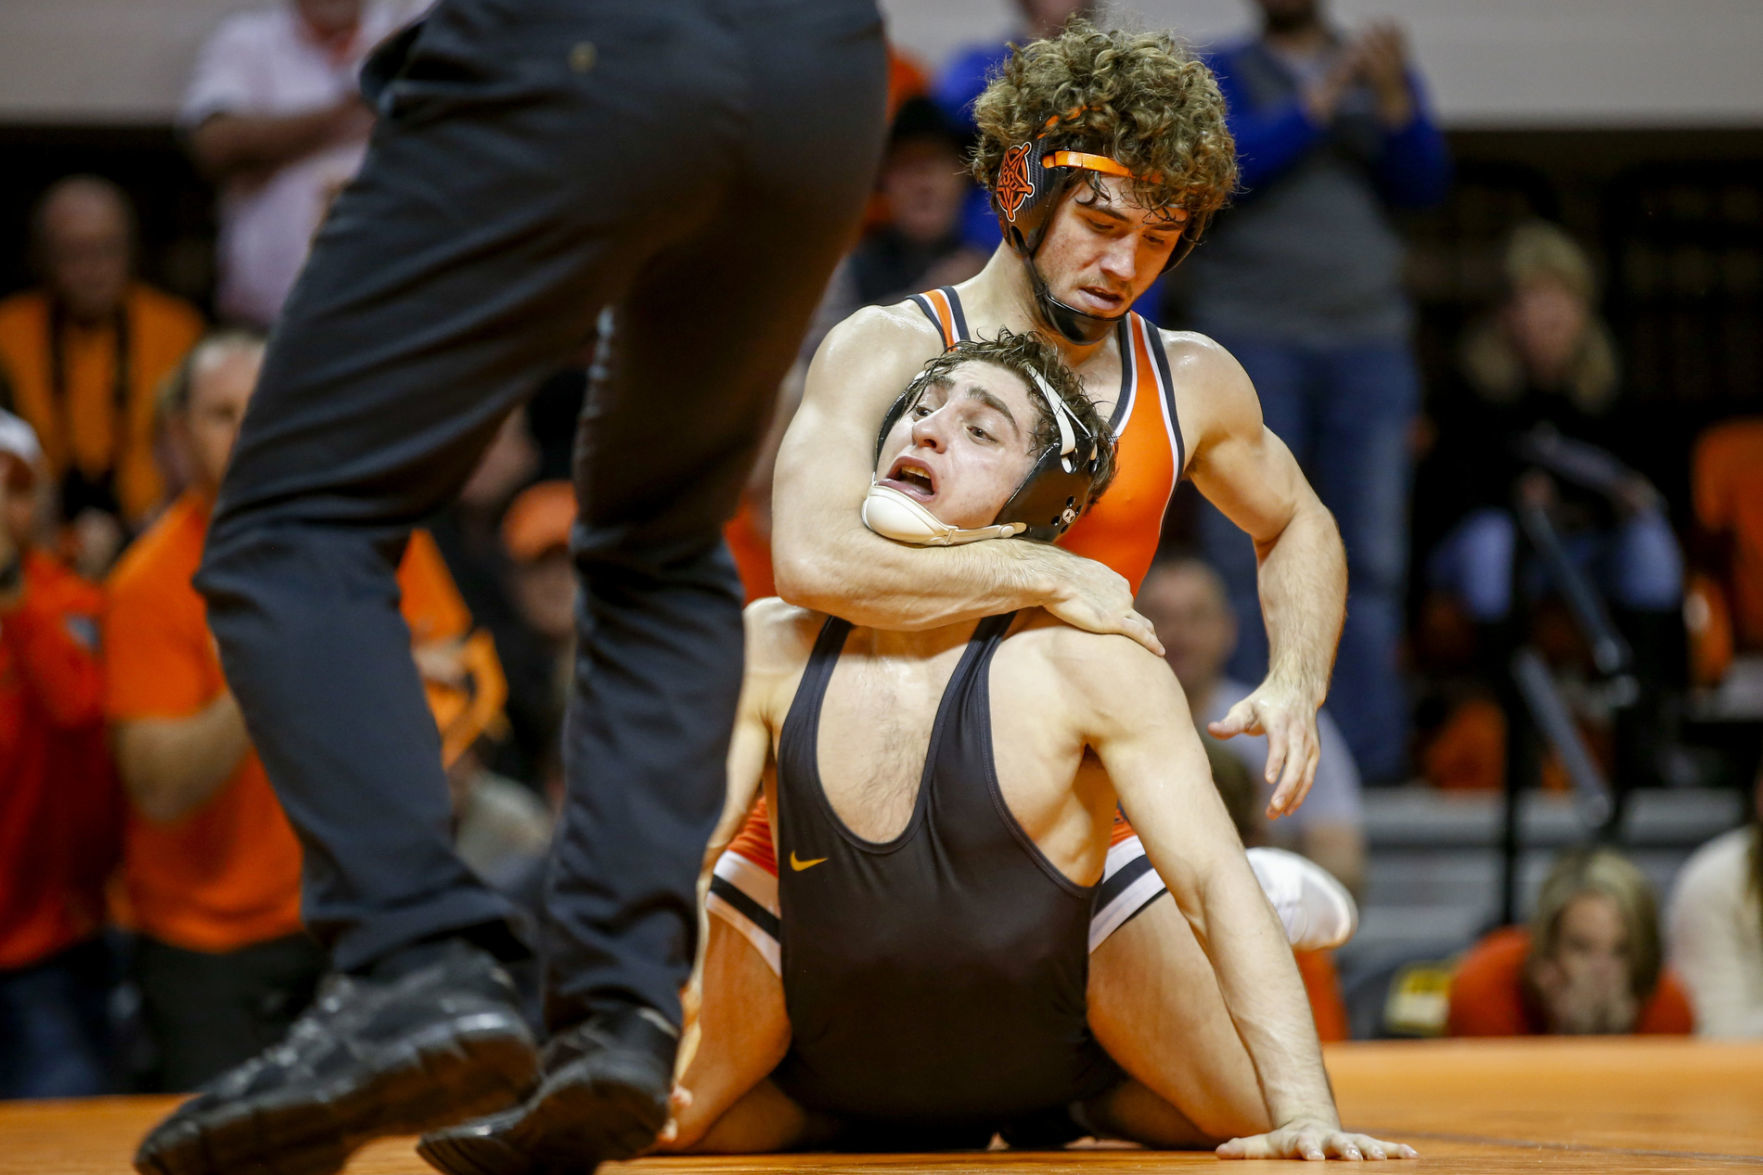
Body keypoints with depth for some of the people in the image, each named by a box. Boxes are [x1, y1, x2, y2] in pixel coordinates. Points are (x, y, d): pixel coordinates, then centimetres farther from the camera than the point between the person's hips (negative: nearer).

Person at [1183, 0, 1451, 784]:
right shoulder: (1222, 76, 10)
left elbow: (1424, 184, 3)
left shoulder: (1381, 75, 16)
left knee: (1371, 556, -1)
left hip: (1367, 343, 2)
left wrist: (1392, 99, -12)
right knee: (1245, 558, -6)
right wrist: (1321, 103, -13)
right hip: (1251, 337, -2)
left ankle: (1371, 747, 0)